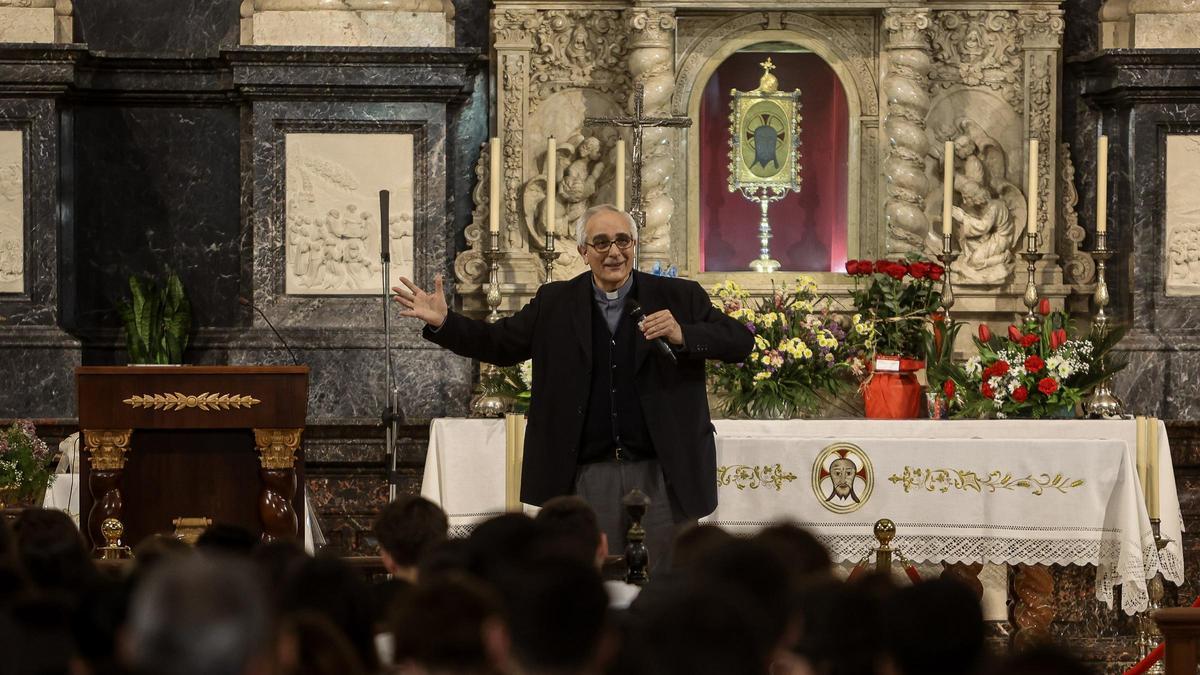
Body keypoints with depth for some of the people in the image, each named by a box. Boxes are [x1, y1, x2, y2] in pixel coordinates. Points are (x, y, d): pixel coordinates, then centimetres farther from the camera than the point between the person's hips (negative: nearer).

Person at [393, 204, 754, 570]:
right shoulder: (555, 303, 6)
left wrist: (683, 335, -21)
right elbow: (497, 344, 9)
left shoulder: (679, 297, 1)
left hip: (664, 470, -1)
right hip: (591, 472, 1)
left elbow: (741, 342, -4)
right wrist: (442, 322, -6)